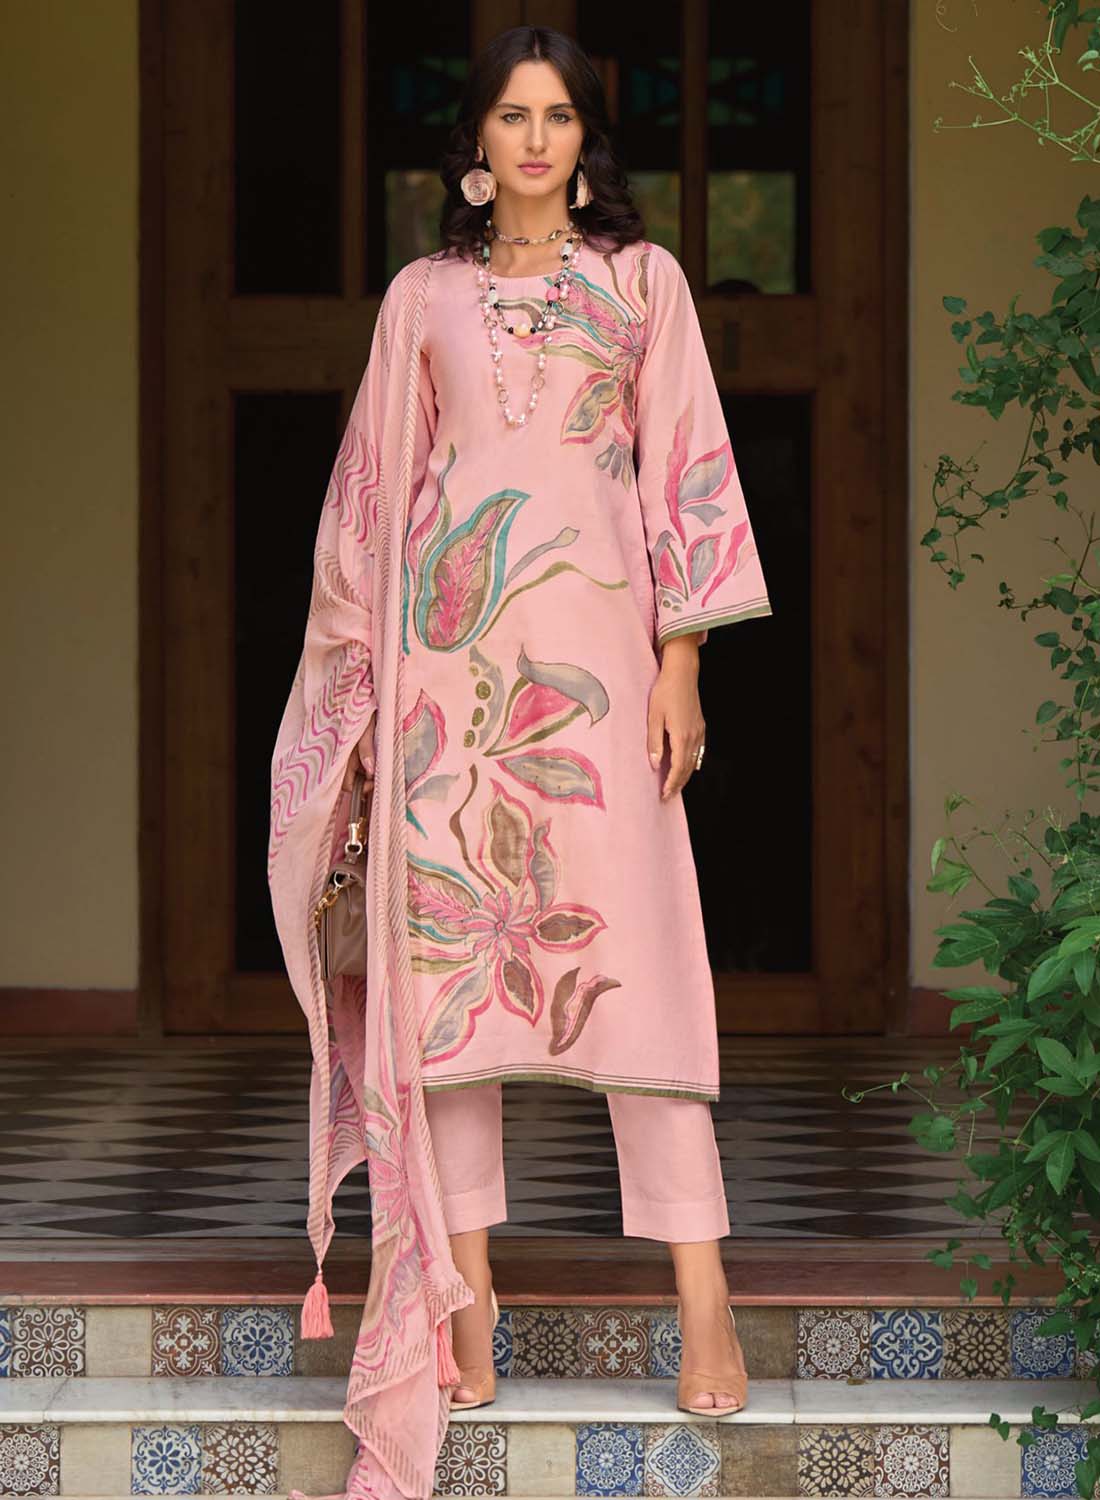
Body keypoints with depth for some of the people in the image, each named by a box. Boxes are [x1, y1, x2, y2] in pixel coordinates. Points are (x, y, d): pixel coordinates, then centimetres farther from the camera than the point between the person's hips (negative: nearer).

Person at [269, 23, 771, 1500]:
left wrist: (682, 660, -3)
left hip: (592, 639, -2)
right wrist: (370, 677, 8)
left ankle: (703, 1291, -9)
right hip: (448, 640, 2)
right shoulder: (423, 296, 14)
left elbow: (686, 475, 6)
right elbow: (379, 490, 15)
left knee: (629, 937, -9)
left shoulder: (641, 277, 10)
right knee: (449, 937, 0)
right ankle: (464, 1276, 6)